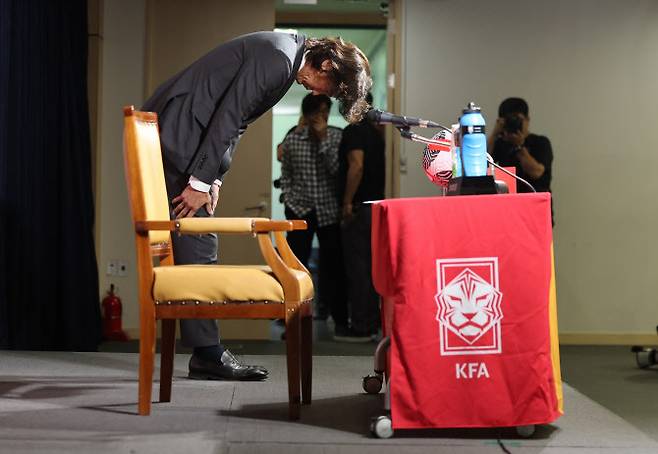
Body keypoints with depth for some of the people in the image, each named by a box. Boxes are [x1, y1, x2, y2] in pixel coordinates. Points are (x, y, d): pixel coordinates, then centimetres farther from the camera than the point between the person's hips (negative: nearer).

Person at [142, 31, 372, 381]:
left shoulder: (285, 56, 14)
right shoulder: (277, 58, -17)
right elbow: (227, 117, -21)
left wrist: (212, 181, 10)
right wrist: (200, 182, -18)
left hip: (177, 135, 10)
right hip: (177, 134, -10)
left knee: (198, 245, 8)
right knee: (197, 245, -9)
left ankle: (205, 352, 11)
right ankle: (206, 352, -5)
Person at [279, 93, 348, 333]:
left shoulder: (337, 136, -1)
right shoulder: (292, 140, 3)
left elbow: (337, 169, -13)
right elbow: (286, 175, 12)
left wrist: (323, 138, -16)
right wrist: (288, 199, 1)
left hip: (330, 210, -1)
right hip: (299, 210, 1)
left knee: (334, 265, 4)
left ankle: (340, 319, 15)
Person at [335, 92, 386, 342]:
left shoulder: (353, 131, -11)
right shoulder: (375, 132, 15)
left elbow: (356, 166, -23)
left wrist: (347, 202, -20)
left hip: (359, 207, -9)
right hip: (376, 204, 9)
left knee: (357, 267, -6)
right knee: (370, 266, 13)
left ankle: (360, 328, -4)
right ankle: (372, 322, 17)